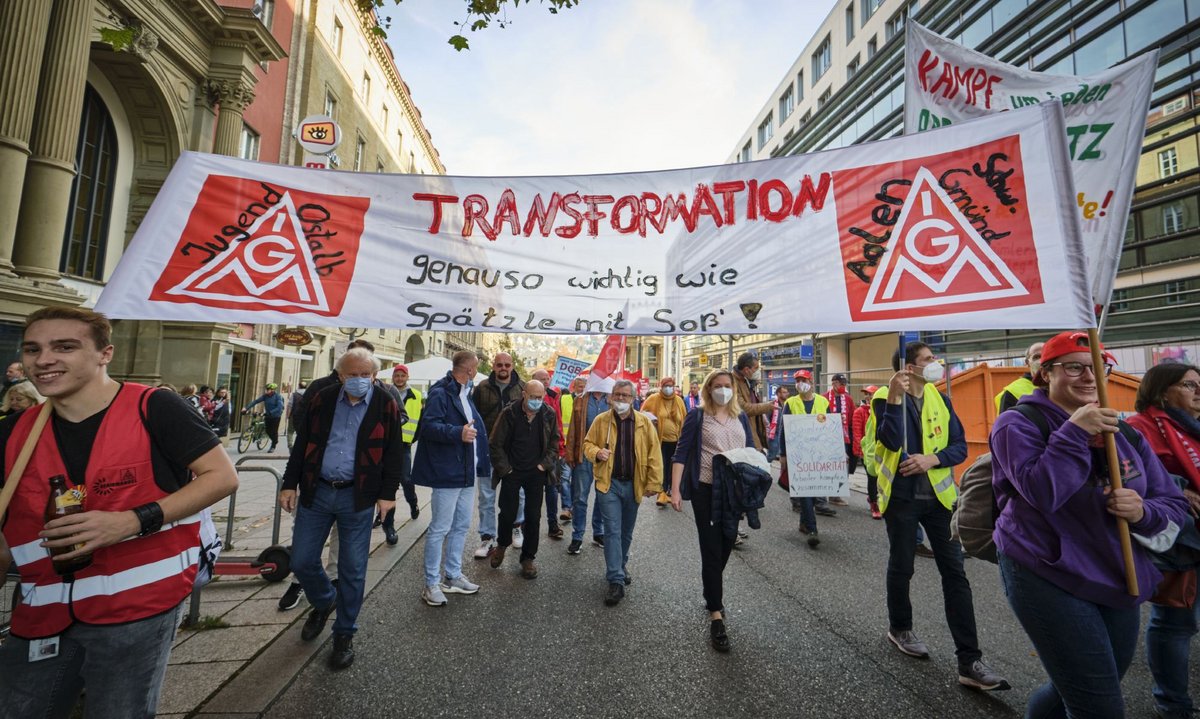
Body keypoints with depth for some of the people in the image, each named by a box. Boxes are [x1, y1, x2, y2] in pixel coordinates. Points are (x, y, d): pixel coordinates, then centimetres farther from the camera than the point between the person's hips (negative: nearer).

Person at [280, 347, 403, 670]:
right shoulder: (322, 399, 2)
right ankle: (324, 601, 43)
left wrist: (388, 493, -6)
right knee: (301, 562, 11)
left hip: (358, 498, -3)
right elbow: (302, 444, 8)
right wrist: (290, 483, 4)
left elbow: (393, 453, -2)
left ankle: (344, 633, 28)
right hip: (316, 492, 3)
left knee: (352, 570, 6)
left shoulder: (386, 406, -5)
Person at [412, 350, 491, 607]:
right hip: (447, 473, -9)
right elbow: (428, 425, -26)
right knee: (440, 528, 0)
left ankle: (452, 576, 29)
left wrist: (482, 461, 25)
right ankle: (431, 584, 13)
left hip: (467, 471, 9)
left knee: (461, 526, 16)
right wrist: (458, 433, -39)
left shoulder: (465, 393, 15)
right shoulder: (440, 393, -14)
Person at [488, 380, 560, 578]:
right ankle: (502, 544, 38)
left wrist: (545, 464, -2)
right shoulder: (509, 413, -11)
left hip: (536, 473, 1)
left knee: (533, 516, 5)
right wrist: (504, 468, -7)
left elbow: (554, 443, 6)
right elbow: (495, 444, -6)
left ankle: (528, 558, 22)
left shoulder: (549, 414, -5)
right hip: (512, 472, -1)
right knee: (508, 513, 7)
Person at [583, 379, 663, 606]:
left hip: (633, 485, 2)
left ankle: (620, 566, 39)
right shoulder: (601, 420, -3)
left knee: (626, 532, 17)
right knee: (613, 531, -4)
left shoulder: (644, 422, -3)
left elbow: (654, 452, -3)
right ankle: (616, 581, 3)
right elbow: (587, 443, 7)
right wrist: (596, 453, -16)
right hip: (609, 484, -2)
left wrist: (654, 483, -6)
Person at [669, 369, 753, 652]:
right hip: (706, 490, -5)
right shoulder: (697, 416, -4)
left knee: (726, 544, 17)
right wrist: (675, 490, -15)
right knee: (711, 549, -1)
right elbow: (681, 453, -8)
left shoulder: (740, 416, 9)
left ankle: (712, 592, 41)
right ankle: (715, 615, 8)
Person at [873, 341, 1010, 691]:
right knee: (901, 566, 11)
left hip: (939, 494, 4)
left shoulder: (940, 399, 5)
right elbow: (891, 442, -24)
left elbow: (960, 446, 3)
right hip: (901, 496, -4)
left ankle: (969, 661, 12)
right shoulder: (886, 397, -10)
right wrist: (895, 398, -31)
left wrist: (932, 459, -16)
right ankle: (899, 627, 36)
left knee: (954, 572, 3)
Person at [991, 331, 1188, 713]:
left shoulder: (1123, 433, 7)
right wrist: (1074, 432, -25)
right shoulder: (1018, 424, -13)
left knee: (1076, 693, 20)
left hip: (1119, 582, 7)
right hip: (1046, 579, -7)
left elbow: (1174, 504, 10)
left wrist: (1143, 511, -12)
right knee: (1102, 706, -6)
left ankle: (1037, 710, 46)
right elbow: (1042, 493, -25)